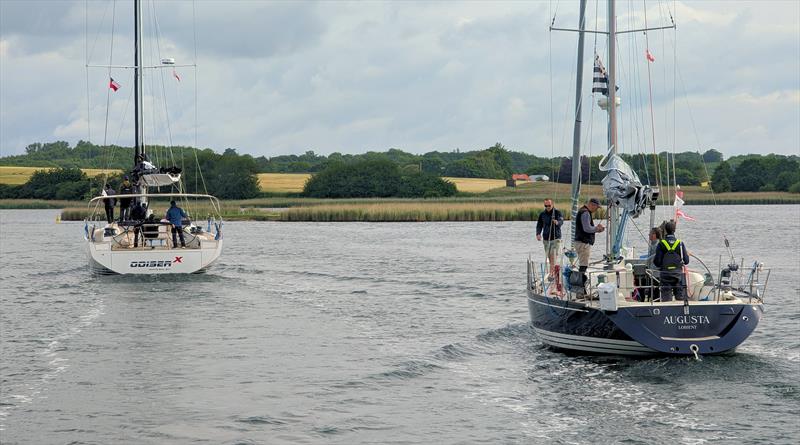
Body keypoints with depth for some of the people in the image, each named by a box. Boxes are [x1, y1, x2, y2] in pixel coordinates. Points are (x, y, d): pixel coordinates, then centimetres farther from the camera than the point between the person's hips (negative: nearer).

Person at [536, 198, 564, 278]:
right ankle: (554, 272, 21)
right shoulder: (542, 214, 8)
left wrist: (557, 222, -46)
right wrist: (538, 234, -12)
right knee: (549, 257, 8)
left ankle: (551, 274, -21)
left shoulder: (557, 212, -4)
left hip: (556, 238, -4)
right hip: (546, 239, 4)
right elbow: (539, 225, 9)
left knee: (553, 256, -16)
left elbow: (561, 222, -20)